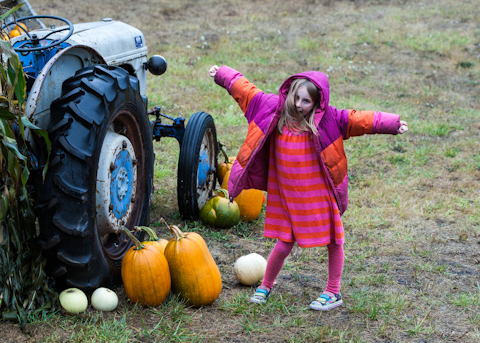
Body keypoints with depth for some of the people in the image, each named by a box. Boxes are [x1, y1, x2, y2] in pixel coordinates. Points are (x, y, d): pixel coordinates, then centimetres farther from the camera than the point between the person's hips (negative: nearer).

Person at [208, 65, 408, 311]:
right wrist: (223, 75, 18)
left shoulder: (328, 119, -10)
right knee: (283, 245, 4)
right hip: (284, 196, 1)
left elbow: (360, 120, -15)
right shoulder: (274, 110, -3)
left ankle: (333, 292, 24)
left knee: (333, 241, 8)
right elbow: (246, 91, 9)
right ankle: (265, 287, 28)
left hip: (319, 196, -1)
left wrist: (392, 124, -24)